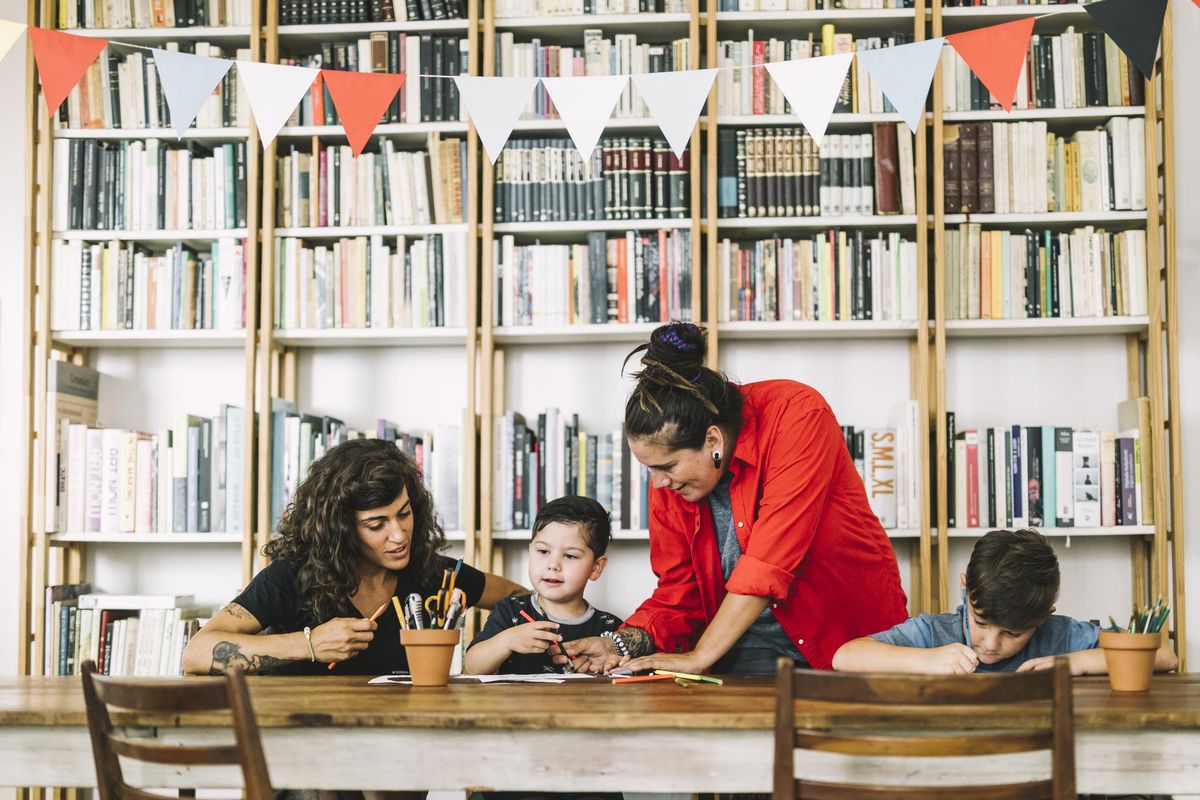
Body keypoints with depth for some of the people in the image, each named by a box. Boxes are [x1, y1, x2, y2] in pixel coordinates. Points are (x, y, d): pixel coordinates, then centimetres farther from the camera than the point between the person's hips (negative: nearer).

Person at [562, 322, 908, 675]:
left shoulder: (797, 414, -21)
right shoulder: (669, 477, -4)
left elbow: (771, 557, -27)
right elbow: (678, 592, 4)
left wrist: (700, 657, -26)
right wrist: (622, 645, -14)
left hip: (853, 632, -3)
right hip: (751, 644, 3)